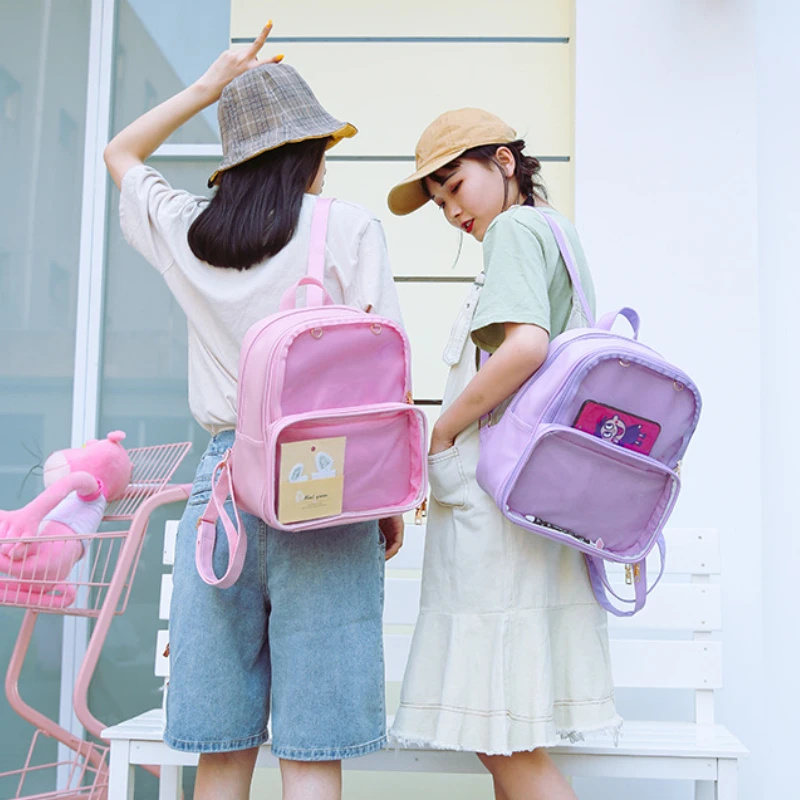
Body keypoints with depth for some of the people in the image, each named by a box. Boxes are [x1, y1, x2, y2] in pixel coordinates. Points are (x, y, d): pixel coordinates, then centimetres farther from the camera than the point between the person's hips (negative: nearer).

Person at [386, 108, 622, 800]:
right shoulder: (562, 232, 24)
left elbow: (527, 344, -22)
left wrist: (439, 434, -12)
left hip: (499, 490, -10)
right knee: (509, 739, 11)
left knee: (506, 744, -7)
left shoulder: (516, 229, -4)